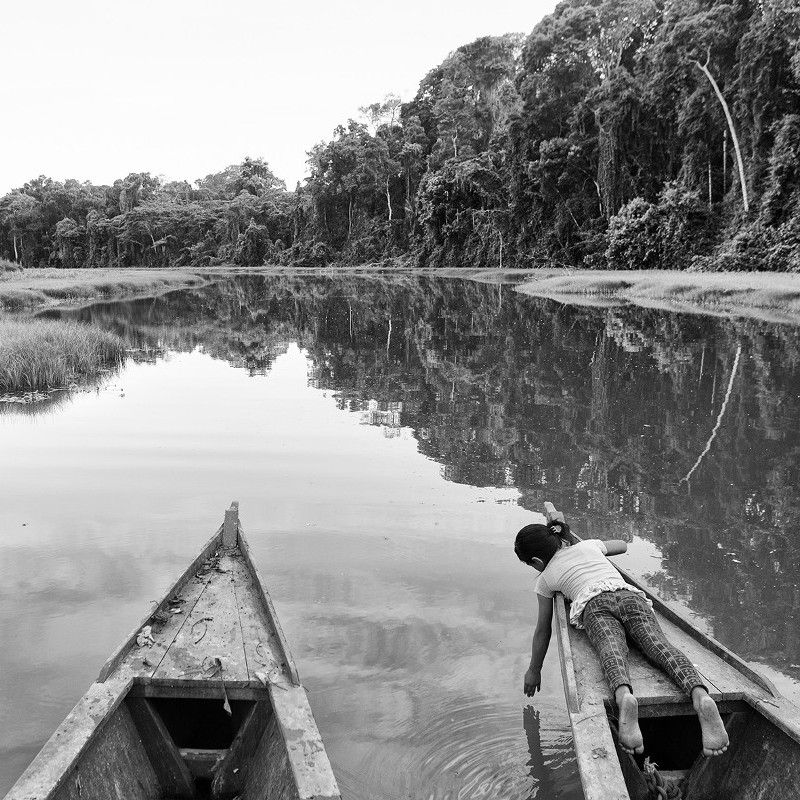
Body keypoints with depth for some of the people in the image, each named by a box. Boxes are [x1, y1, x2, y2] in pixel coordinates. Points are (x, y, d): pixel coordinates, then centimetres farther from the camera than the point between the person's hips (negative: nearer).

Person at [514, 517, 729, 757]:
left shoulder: (546, 578, 28)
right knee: (659, 646, -23)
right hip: (631, 595, 3)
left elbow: (542, 630, 34)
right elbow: (622, 545, 56)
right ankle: (699, 695, -53)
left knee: (612, 651, -31)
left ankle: (623, 697, -66)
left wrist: (534, 670, 46)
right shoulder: (589, 545, 35)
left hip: (595, 604, -3)